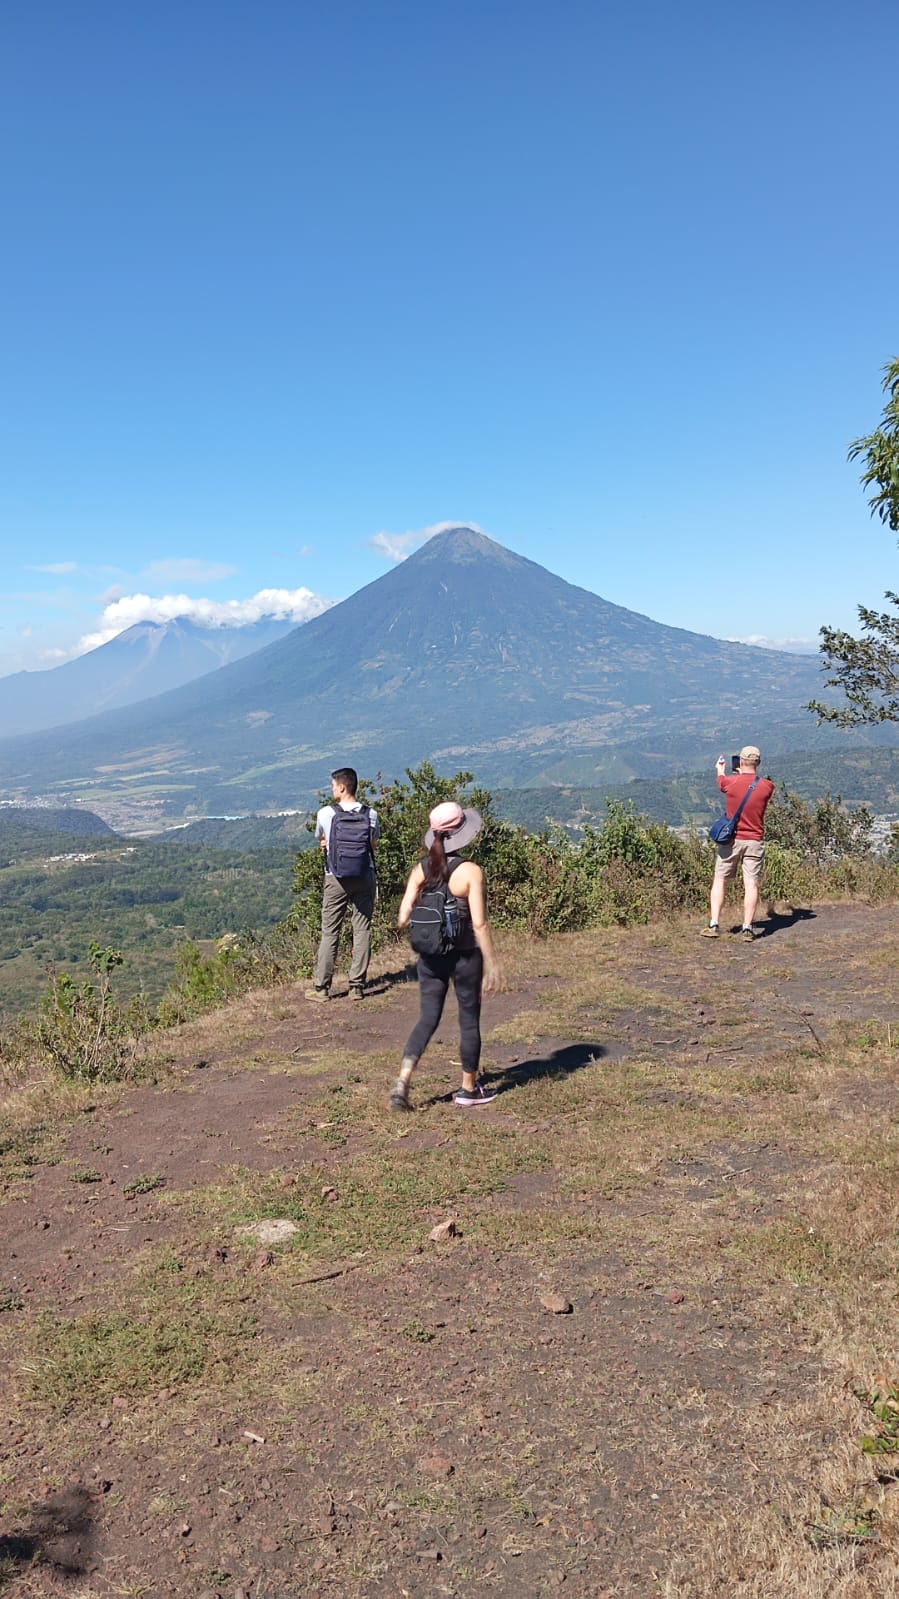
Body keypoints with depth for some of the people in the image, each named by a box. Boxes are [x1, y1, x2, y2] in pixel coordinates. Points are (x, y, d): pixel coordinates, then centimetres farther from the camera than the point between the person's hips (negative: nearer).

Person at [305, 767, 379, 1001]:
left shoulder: (326, 813, -6)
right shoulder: (370, 814, -1)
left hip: (336, 879, -2)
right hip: (365, 877, 2)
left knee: (330, 932, 5)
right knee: (362, 930, 7)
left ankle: (321, 986, 8)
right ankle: (357, 986, 8)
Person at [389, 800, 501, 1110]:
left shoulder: (421, 869, -2)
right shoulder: (470, 872, -15)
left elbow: (403, 918, -3)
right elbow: (479, 923, -16)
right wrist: (492, 963, -8)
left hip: (430, 957, 4)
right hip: (465, 956, -4)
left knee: (427, 1018, 12)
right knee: (469, 1020, 12)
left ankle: (402, 1081, -3)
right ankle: (469, 1089, 24)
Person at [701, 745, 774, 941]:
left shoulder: (731, 782, -8)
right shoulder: (767, 786, -5)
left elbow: (720, 783, 17)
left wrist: (720, 769, 39)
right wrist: (745, 774, 36)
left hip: (731, 840, -1)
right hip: (754, 842, 1)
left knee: (719, 881, 7)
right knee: (751, 884, 1)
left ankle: (713, 924, 2)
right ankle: (747, 928, -3)